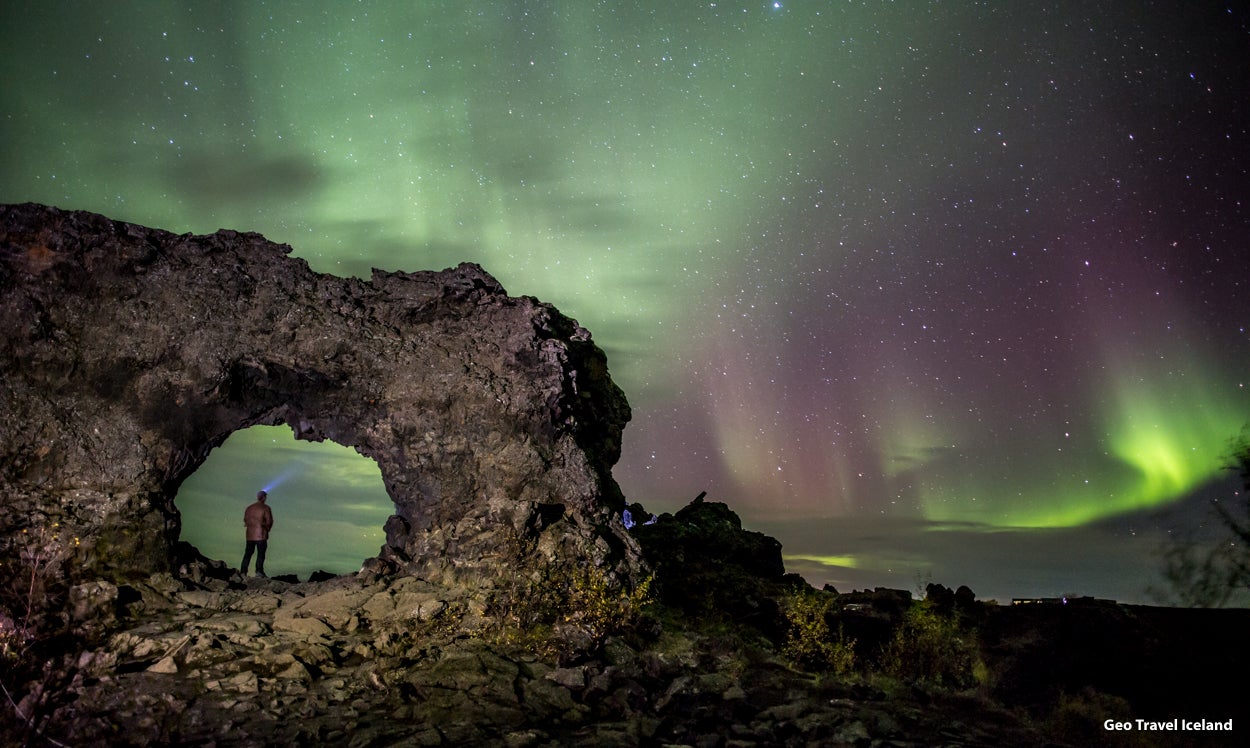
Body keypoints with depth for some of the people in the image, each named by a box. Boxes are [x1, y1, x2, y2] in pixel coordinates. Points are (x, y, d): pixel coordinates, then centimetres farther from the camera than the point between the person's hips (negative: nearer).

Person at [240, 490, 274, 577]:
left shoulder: (249, 508, 9)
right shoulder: (266, 508, -8)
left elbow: (245, 520, 12)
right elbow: (269, 521, -10)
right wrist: (267, 528, 8)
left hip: (250, 535, 5)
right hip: (261, 534, -5)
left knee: (248, 553, 9)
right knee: (261, 554, 1)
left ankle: (243, 571, 6)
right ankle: (259, 571, -3)